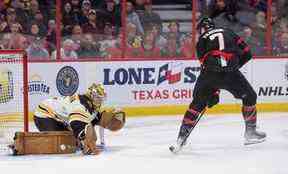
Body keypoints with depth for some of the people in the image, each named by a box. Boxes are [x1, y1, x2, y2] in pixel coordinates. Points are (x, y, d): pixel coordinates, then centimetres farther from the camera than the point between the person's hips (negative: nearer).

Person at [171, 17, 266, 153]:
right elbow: (246, 53, 20)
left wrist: (214, 93, 17)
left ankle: (182, 136, 10)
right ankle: (250, 132, 26)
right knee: (249, 97, 23)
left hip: (209, 72, 0)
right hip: (230, 72, 0)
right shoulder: (228, 33, 25)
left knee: (197, 104, 17)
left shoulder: (202, 40, 21)